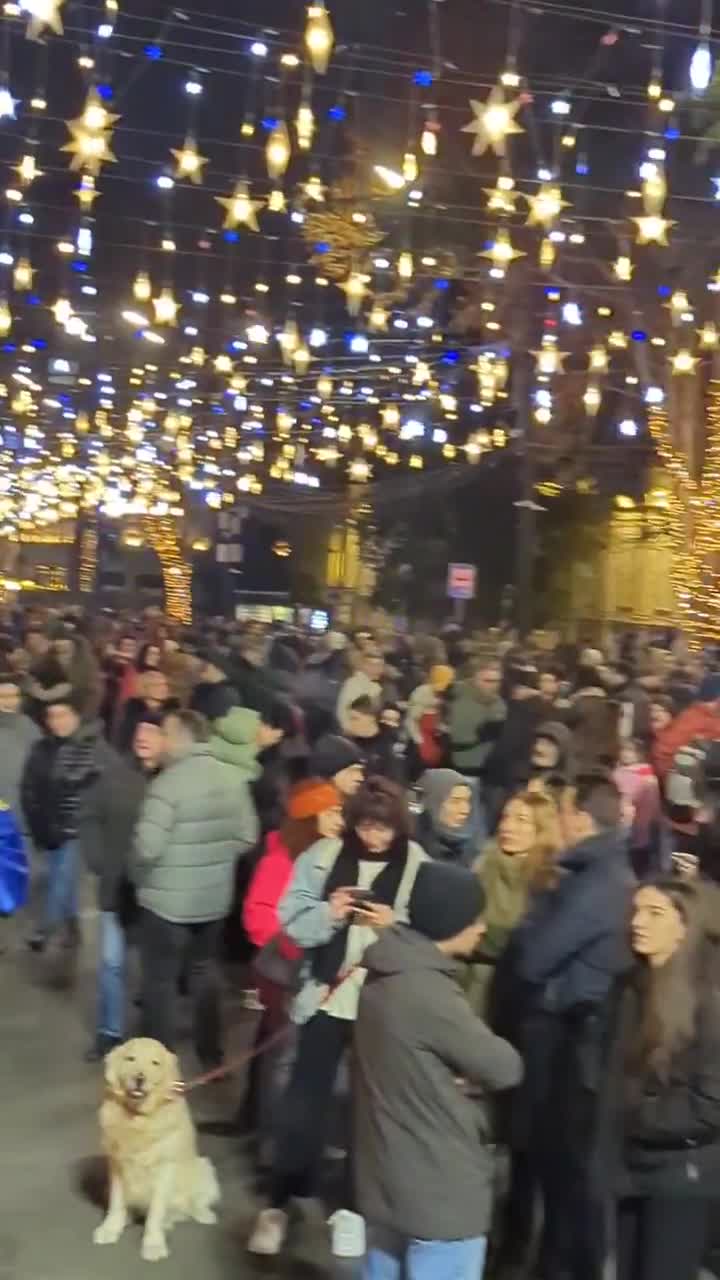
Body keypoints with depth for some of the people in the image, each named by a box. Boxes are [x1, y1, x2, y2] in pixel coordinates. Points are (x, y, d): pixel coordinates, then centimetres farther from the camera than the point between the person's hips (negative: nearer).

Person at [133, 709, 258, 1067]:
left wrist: (137, 875, -3)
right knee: (205, 971, 23)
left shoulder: (169, 782, -21)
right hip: (215, 897, 6)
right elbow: (247, 837, 2)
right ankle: (211, 1052, 32)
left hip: (167, 899, -6)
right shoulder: (233, 778, -2)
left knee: (160, 980, 8)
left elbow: (147, 847, -23)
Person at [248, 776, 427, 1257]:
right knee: (305, 1097, 8)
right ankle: (279, 1203, 21)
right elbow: (292, 919, -3)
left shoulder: (419, 866, -8)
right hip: (327, 995, 1)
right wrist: (328, 914, -20)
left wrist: (395, 925, -23)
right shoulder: (324, 856, -3)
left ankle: (358, 1201, 30)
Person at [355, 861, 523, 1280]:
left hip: (386, 1179, 9)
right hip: (441, 1191, -9)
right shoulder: (429, 992, -26)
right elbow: (504, 1068, -17)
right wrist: (470, 1075, 3)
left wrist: (453, 1076, -6)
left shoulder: (384, 976, 3)